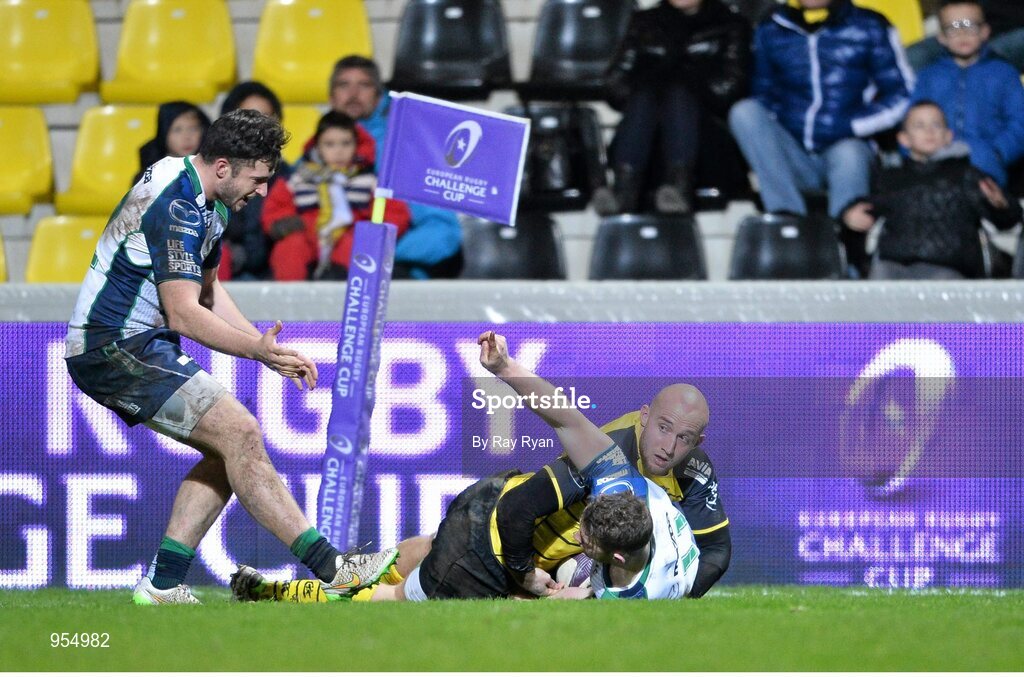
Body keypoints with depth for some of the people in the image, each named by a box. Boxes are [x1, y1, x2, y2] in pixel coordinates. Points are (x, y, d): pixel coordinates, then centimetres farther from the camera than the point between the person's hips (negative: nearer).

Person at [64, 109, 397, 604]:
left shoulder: (201, 201, 12)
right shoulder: (177, 207, -20)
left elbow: (206, 292, 21)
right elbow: (183, 313, -25)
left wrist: (266, 347, 11)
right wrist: (257, 350, -36)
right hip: (117, 349, -11)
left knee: (229, 450, 7)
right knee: (240, 433, -17)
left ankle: (163, 583, 5)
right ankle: (330, 568, -19)